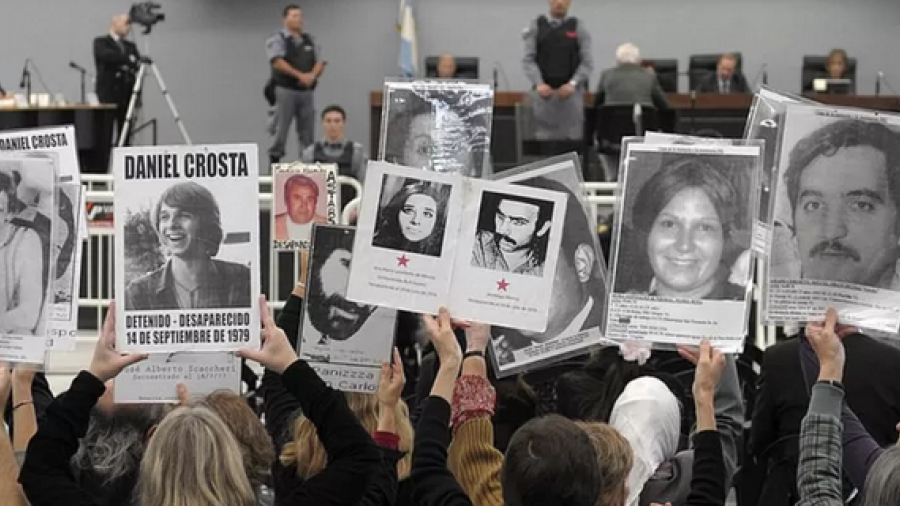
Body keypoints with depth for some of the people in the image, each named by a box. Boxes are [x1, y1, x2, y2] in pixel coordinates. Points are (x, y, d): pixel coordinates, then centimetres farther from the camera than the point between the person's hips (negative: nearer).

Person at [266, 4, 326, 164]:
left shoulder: (309, 40, 15)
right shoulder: (277, 40, -1)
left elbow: (320, 63, 10)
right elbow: (277, 62, -15)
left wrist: (312, 76, -11)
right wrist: (300, 75, -20)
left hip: (306, 91, 5)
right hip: (285, 90, -5)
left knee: (307, 131, 6)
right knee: (281, 129, -4)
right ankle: (275, 159, 1)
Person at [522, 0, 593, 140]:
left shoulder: (578, 27, 5)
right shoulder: (536, 26, 7)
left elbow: (587, 62, 1)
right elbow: (528, 59, 2)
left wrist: (573, 84, -14)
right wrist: (538, 84, -13)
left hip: (570, 91, -1)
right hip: (544, 91, 1)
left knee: (572, 138, -4)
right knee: (544, 138, -1)